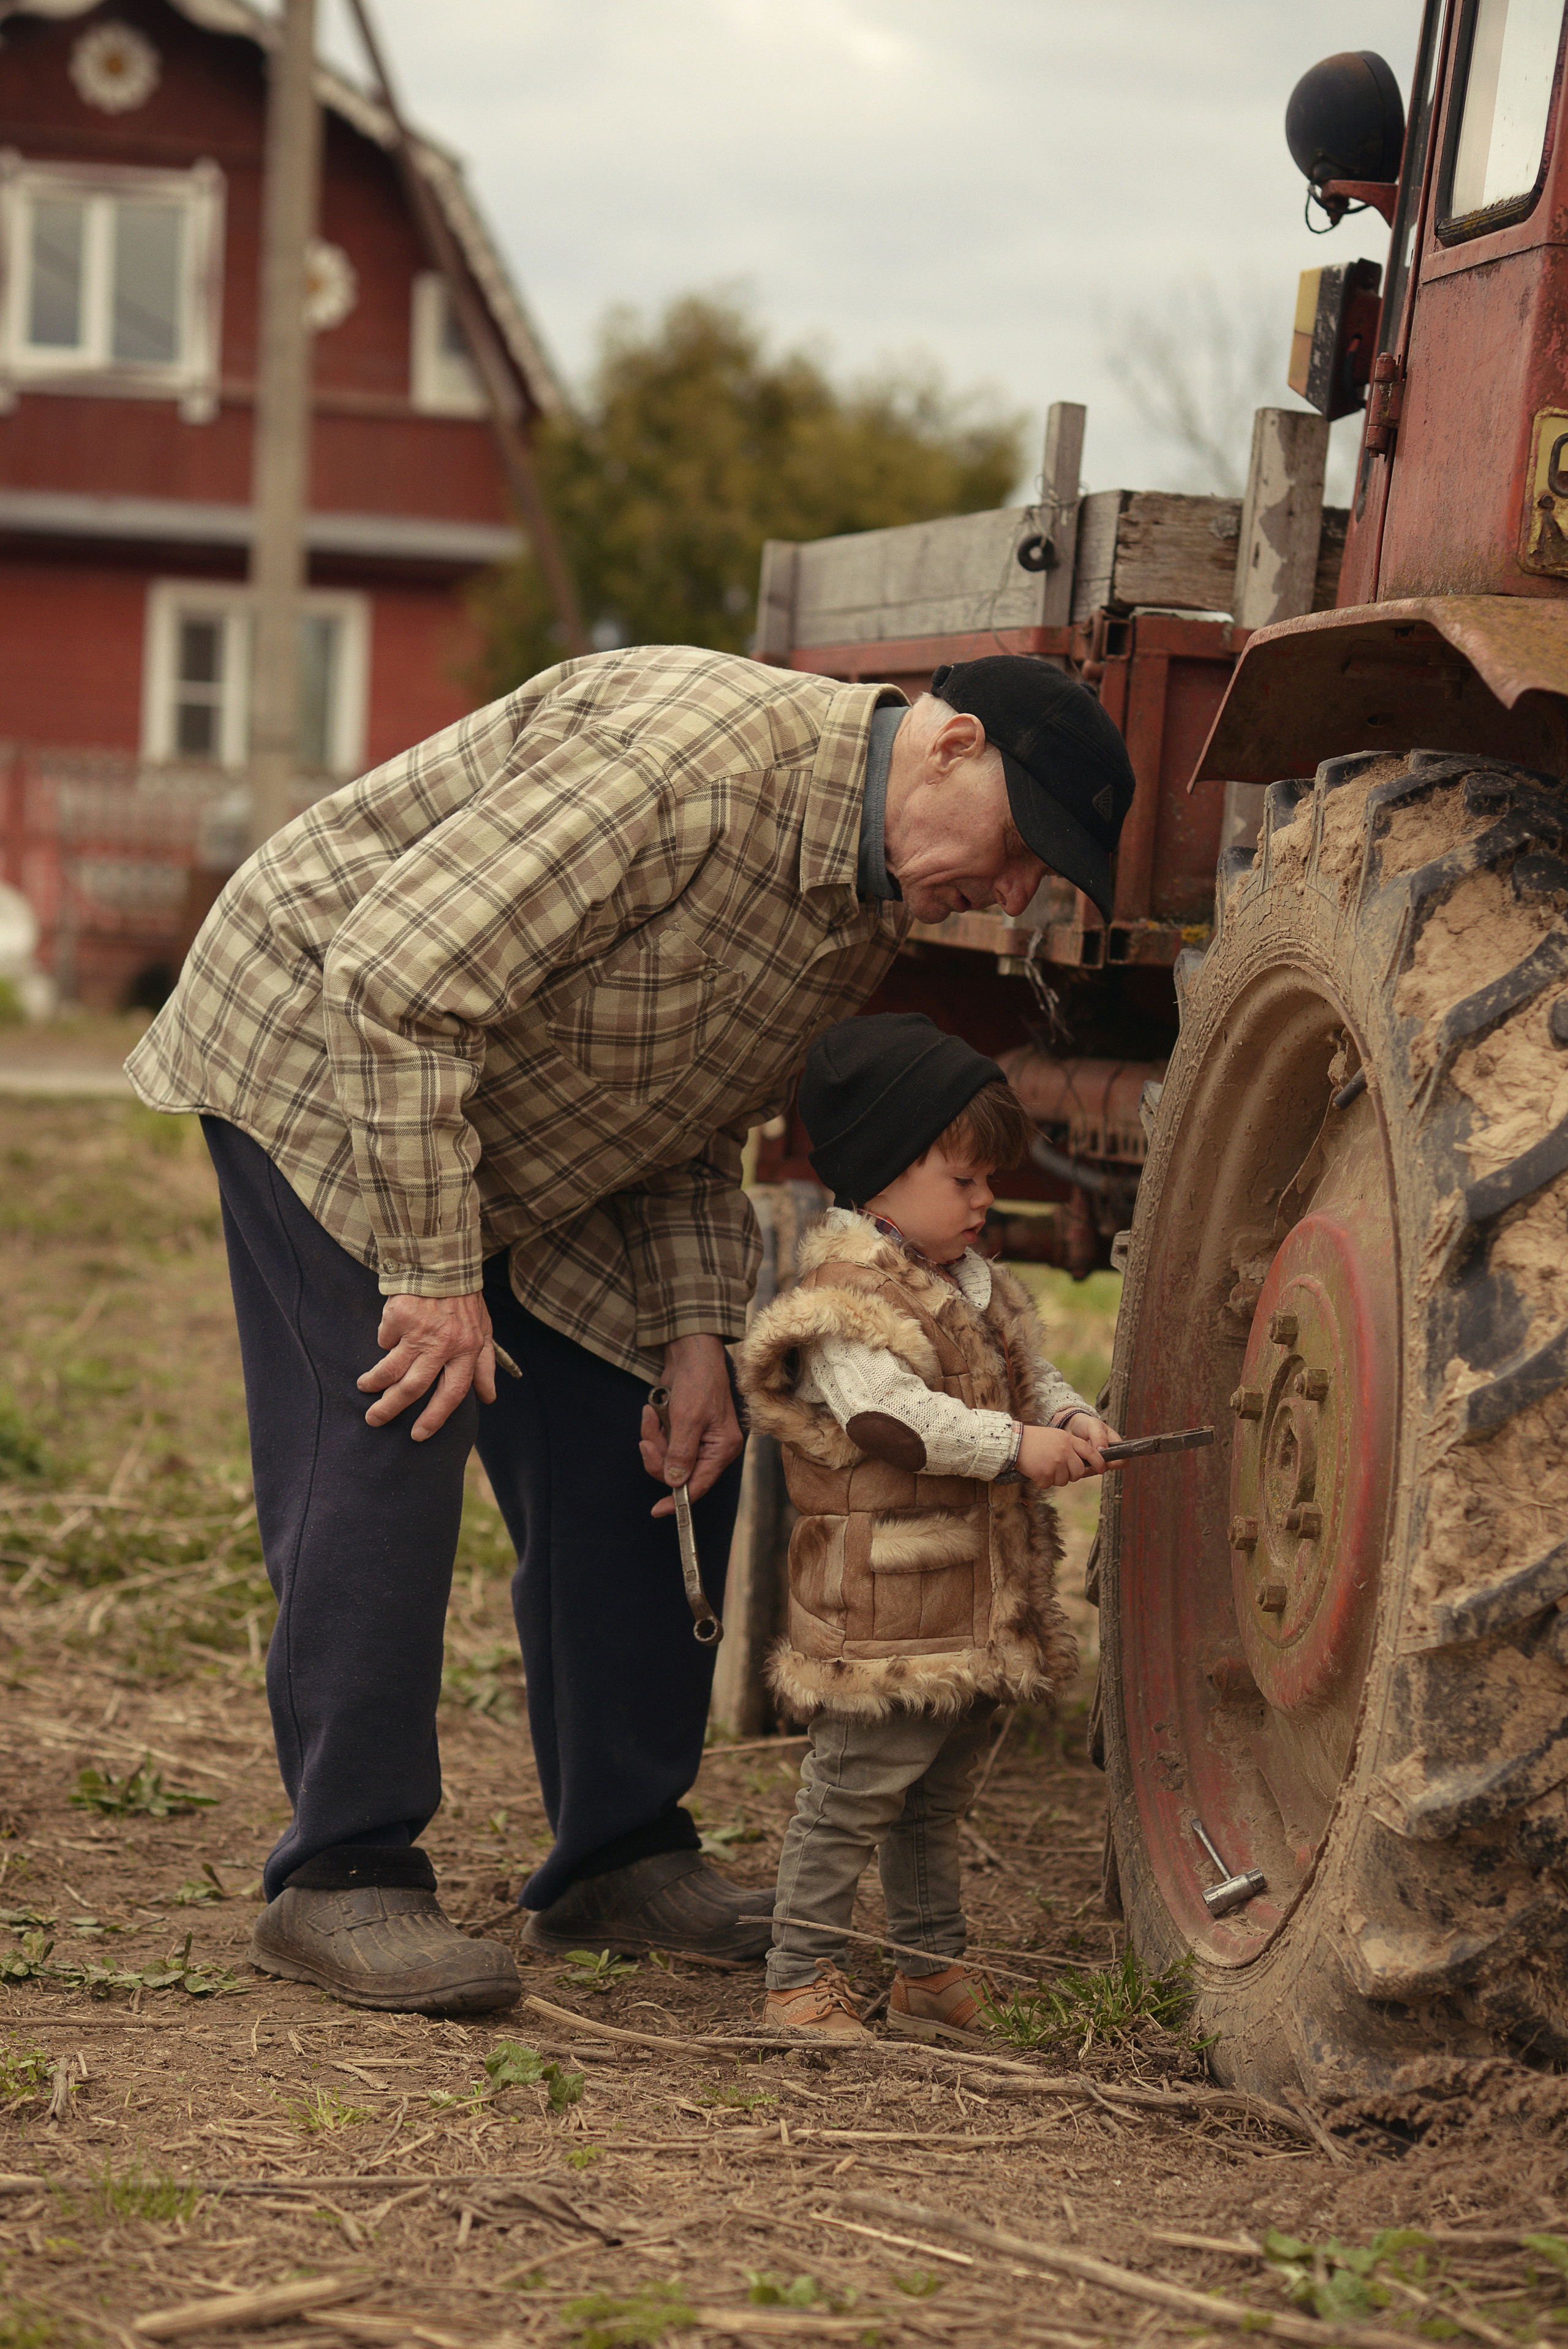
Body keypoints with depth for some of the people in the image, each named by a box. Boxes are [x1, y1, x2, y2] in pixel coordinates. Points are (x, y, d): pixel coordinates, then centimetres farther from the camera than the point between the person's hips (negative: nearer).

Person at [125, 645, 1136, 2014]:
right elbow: (399, 975, -34)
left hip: (528, 1151, 9)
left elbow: (696, 1126, 8)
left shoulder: (874, 907, -3)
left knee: (626, 1467, 5)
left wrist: (699, 1336, -5)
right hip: (316, 1056, -9)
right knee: (389, 1444, -15)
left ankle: (619, 1857, 16)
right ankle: (341, 1882, -5)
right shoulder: (692, 760, -33)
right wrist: (434, 1271, -30)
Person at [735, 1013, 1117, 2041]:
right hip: (883, 1605, -9)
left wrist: (1071, 1418, 0)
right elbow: (885, 1416, -25)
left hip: (983, 1602, 9)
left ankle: (935, 1972, 30)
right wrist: (1015, 1445, -23)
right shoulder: (846, 1296, -15)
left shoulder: (979, 1288, 15)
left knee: (938, 1802, 19)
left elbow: (1029, 1372, 23)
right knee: (852, 1800, -4)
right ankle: (803, 1978, 5)